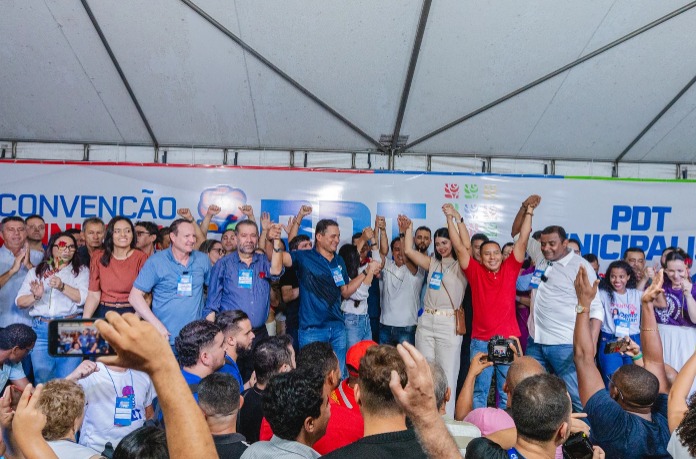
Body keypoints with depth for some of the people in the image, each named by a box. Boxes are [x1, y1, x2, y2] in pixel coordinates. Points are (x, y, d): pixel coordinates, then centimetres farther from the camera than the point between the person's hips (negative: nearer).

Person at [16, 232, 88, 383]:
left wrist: (62, 287, -20)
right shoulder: (35, 272, 14)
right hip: (41, 329, 2)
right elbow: (20, 302, 7)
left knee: (68, 380, -1)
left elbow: (82, 298, -5)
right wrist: (35, 296, -14)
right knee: (42, 379, 6)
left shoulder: (81, 271, 8)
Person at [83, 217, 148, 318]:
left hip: (131, 313, -2)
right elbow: (93, 295, 4)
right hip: (104, 313, 2)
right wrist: (85, 319, -10)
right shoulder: (99, 257, 9)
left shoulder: (140, 258, 0)